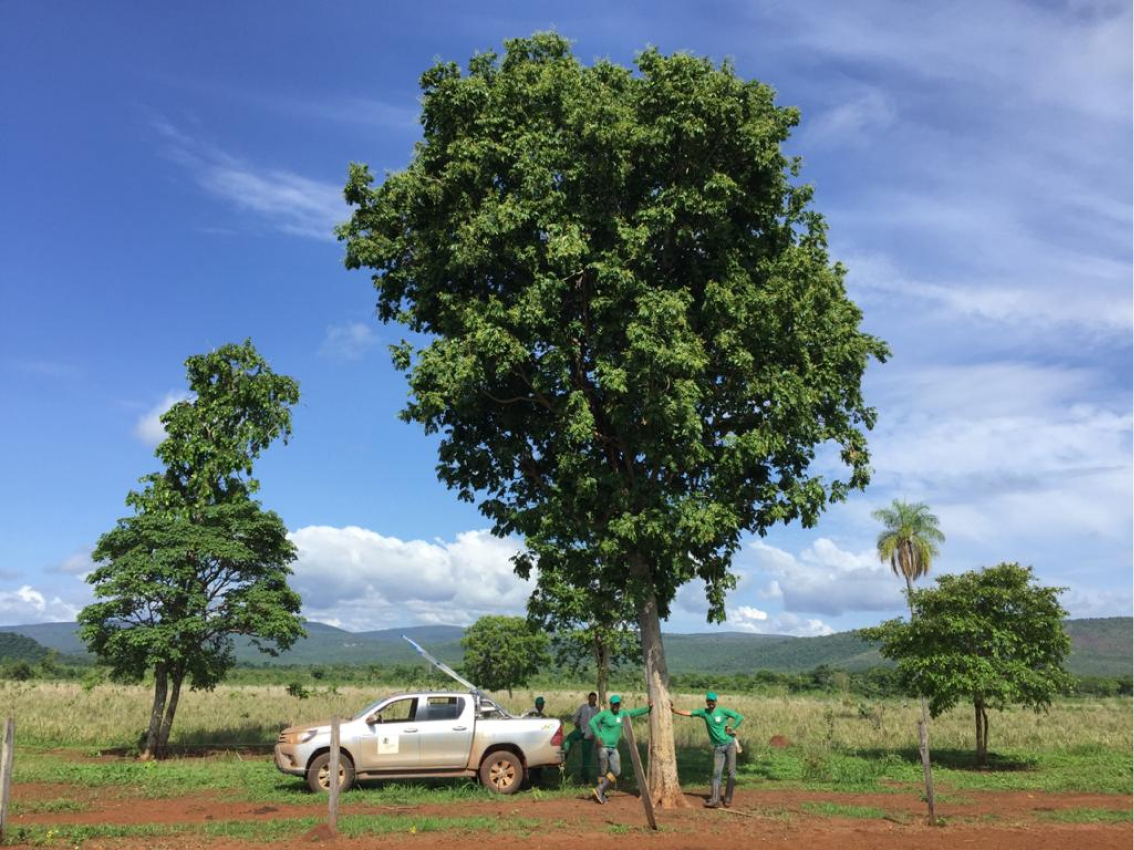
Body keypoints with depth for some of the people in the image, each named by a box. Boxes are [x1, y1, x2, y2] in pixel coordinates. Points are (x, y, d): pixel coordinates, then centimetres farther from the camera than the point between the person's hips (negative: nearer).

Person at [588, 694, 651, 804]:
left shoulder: (622, 713, 10)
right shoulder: (605, 714, -8)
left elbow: (636, 712, 17)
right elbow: (592, 722, -15)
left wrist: (648, 707, 10)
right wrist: (598, 737, -19)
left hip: (614, 748, 6)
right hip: (603, 746, -6)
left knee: (616, 771, -2)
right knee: (603, 772, -2)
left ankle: (600, 790, 4)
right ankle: (602, 795, 10)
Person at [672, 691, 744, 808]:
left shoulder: (723, 711, -9)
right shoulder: (703, 712, 0)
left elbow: (740, 717, -9)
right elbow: (686, 713, -4)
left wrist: (731, 728, -10)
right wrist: (671, 708, -13)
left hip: (730, 744, -2)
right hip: (718, 747, 2)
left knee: (731, 772, 0)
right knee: (716, 772, -5)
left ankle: (728, 799, 10)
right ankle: (715, 800, -11)